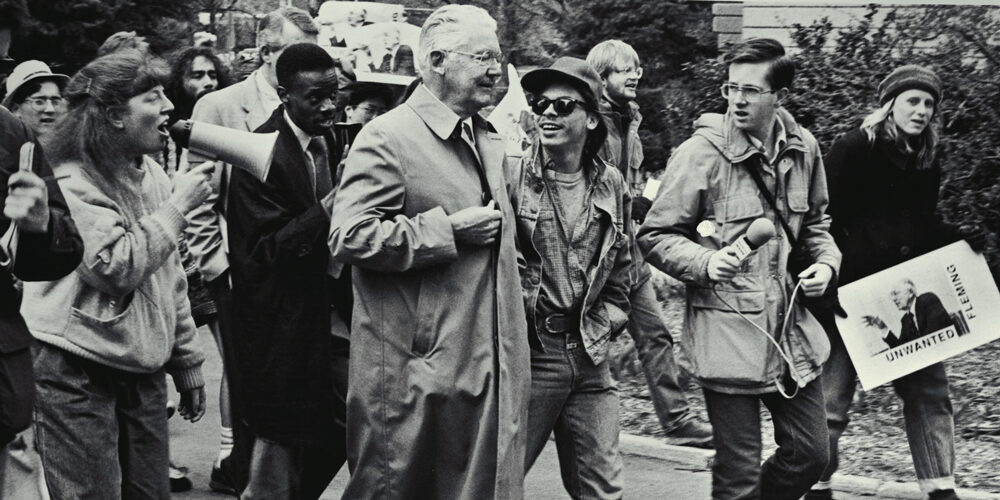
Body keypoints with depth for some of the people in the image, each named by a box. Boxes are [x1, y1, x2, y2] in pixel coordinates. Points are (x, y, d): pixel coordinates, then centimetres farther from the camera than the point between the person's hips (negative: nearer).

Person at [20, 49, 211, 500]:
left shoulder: (151, 174, 10)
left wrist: (187, 364, 16)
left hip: (143, 373, 7)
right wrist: (178, 205, -14)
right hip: (79, 375, -7)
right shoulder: (71, 181, -11)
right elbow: (117, 267, -21)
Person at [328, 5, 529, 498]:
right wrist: (448, 230, -18)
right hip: (413, 367, -7)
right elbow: (349, 237, -20)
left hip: (487, 363, 8)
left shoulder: (489, 141, 16)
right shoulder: (387, 137, -11)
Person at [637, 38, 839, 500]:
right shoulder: (701, 153, -12)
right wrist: (706, 262, -24)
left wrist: (825, 261, 2)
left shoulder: (803, 149, 5)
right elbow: (655, 236, -7)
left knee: (809, 453, 13)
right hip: (727, 333, -5)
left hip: (790, 329, 6)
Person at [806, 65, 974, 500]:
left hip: (905, 296, 6)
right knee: (833, 395, 2)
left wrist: (956, 239, 1)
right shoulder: (853, 149, -10)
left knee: (928, 389, 8)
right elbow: (825, 223, -13)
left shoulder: (927, 161, 10)